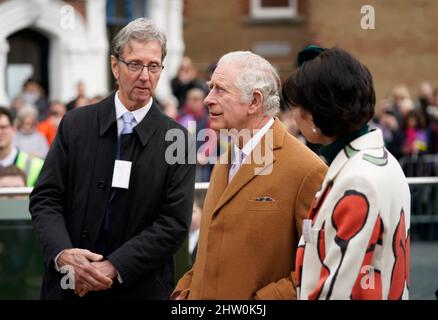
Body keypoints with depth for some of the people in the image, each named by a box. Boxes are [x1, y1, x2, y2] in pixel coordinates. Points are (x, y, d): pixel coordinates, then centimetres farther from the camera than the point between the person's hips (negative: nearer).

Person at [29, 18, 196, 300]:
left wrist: (114, 267, -18)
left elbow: (175, 222, -10)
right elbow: (45, 197, -1)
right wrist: (63, 253, -19)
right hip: (69, 285, 1)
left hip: (140, 288, -1)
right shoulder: (76, 124, 0)